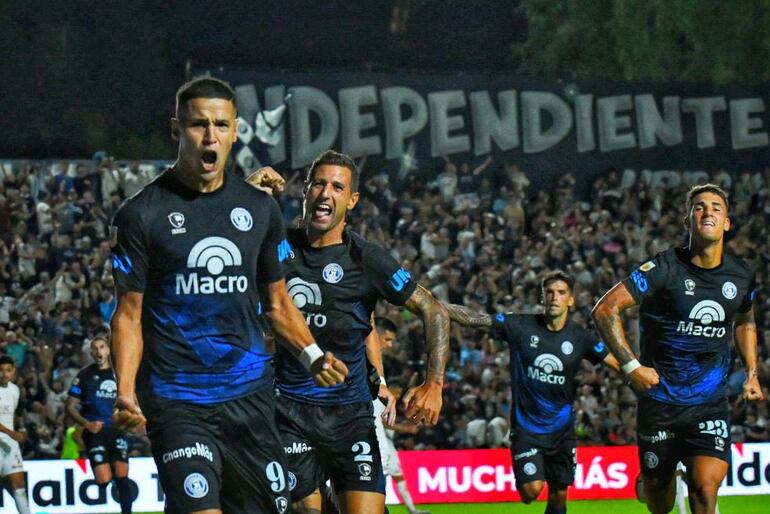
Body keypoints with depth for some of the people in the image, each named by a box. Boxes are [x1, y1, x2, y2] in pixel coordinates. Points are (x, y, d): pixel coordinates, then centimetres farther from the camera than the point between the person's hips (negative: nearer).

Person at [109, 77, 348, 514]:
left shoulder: (260, 209, 10)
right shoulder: (141, 215, -2)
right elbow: (129, 314, 0)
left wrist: (310, 354, 0)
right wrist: (126, 392, -14)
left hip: (250, 393, 4)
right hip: (176, 400, -4)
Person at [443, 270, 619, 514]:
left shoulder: (580, 337, -4)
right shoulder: (521, 326, -8)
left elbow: (619, 364, -4)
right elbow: (473, 318, -10)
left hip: (561, 428, 2)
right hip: (526, 427, -2)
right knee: (532, 490, -17)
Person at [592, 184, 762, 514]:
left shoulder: (741, 276, 3)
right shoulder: (665, 269, -12)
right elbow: (605, 310, -12)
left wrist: (751, 372, 14)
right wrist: (630, 365, -16)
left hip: (711, 403, 2)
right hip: (660, 398, -2)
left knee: (706, 487, -20)